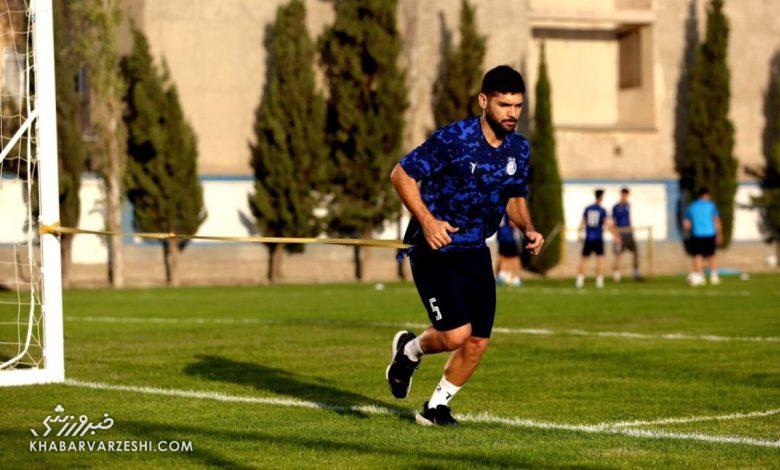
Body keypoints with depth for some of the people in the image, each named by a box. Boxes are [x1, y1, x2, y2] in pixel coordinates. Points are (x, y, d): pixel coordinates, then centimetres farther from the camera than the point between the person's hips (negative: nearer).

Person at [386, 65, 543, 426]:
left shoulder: (519, 149, 2)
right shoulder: (453, 138, -17)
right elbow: (402, 173, -11)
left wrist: (528, 230, 0)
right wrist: (427, 220, -22)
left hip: (476, 251, 6)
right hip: (434, 248, -6)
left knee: (478, 342, 2)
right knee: (456, 335, -17)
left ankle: (436, 406, 25)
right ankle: (410, 349, 17)